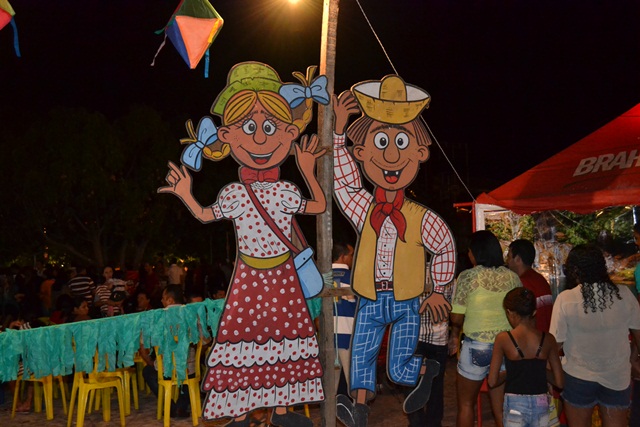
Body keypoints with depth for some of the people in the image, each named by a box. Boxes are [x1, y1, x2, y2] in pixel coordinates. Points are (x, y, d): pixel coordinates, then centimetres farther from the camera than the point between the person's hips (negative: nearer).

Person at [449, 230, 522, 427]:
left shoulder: (468, 276, -10)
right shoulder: (512, 277, 2)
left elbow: (456, 318, -10)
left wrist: (455, 334, 10)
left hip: (476, 346, -4)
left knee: (465, 404, 13)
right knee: (501, 408, 14)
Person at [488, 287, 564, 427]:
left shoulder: (503, 338, -9)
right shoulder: (548, 339, -2)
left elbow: (492, 382, -6)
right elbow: (559, 382, 1)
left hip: (515, 406, -2)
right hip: (541, 405, 3)